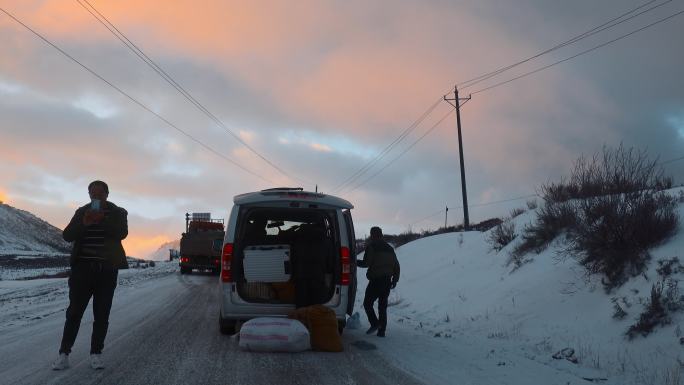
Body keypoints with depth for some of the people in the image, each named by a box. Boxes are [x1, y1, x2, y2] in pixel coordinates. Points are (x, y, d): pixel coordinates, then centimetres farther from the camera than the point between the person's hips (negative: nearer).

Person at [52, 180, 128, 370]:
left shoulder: (118, 212, 5)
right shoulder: (82, 212, 9)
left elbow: (122, 233, -11)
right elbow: (67, 235, 0)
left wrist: (102, 220, -22)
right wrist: (84, 224, -17)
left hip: (107, 270, -1)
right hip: (83, 267, 1)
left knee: (102, 314, 3)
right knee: (74, 311, -2)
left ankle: (96, 354, 10)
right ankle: (64, 355, 2)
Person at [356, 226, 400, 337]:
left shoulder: (371, 247, -6)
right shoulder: (389, 248, 16)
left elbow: (366, 263, -13)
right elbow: (396, 266, 17)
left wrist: (355, 262, 3)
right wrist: (395, 280, 21)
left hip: (375, 280, -6)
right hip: (387, 281, 6)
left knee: (367, 303, 4)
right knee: (382, 306, 10)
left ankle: (375, 323, -12)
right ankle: (381, 331, 8)